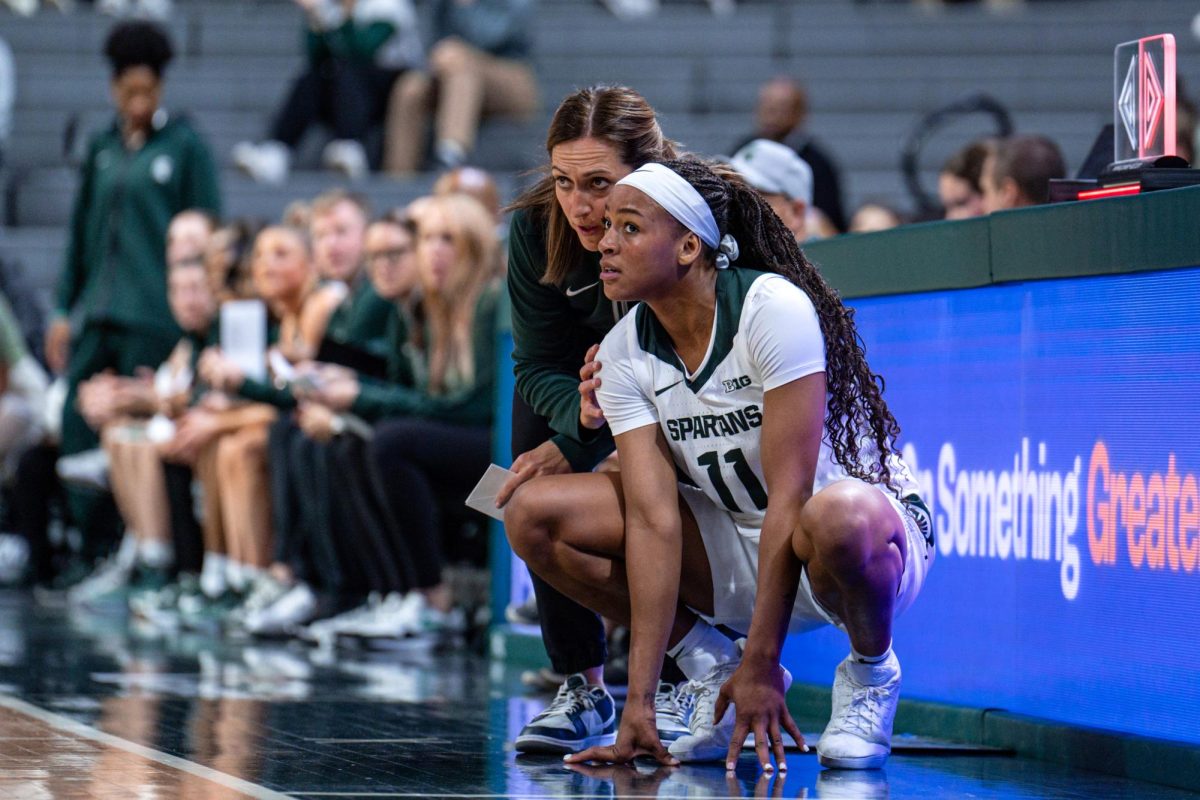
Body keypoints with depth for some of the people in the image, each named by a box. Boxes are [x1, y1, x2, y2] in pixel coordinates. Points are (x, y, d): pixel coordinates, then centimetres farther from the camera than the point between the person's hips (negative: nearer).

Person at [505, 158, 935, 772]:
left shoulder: (774, 308, -24)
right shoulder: (623, 353, -7)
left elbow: (788, 498, -26)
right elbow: (653, 518, -14)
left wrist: (761, 665, -28)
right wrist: (639, 701, -24)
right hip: (735, 547, 5)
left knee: (838, 519, -43)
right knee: (533, 514, -12)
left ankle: (870, 672, -9)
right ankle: (713, 667, 3)